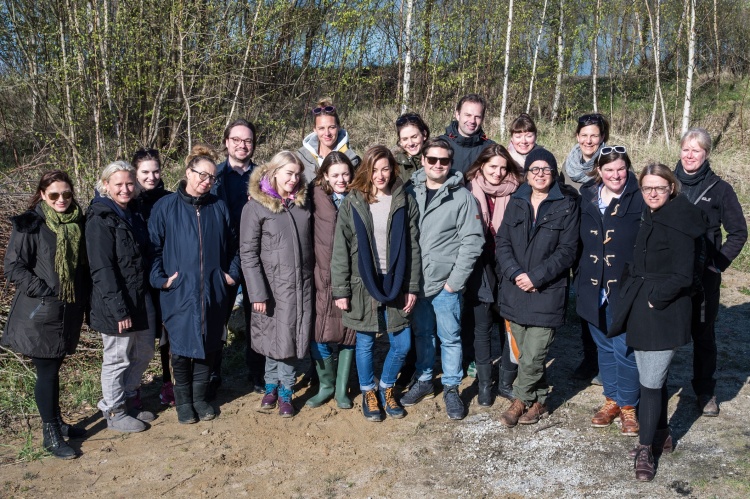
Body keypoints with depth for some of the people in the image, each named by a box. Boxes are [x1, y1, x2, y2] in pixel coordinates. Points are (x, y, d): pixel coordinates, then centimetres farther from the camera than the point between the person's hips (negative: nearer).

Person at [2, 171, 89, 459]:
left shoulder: (77, 222, 6)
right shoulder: (30, 224, -10)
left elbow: (83, 264, 14)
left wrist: (85, 297, 5)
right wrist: (44, 292, -17)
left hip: (69, 311, 5)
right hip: (40, 313, -5)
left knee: (53, 368, 18)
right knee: (47, 372, 2)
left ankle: (57, 423, 32)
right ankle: (50, 435, 15)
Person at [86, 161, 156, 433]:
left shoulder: (134, 212, 9)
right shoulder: (100, 219, -15)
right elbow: (102, 270, -19)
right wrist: (119, 310, -21)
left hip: (142, 297, 8)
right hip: (115, 302, -8)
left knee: (144, 352, 17)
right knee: (118, 358, 6)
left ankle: (129, 398, 36)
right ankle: (114, 412, 24)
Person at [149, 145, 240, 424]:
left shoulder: (218, 208, 6)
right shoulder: (165, 207, -3)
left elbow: (232, 246, 13)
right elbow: (153, 247, -3)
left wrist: (232, 274, 4)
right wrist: (160, 279, -9)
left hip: (213, 293, 3)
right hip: (179, 293, -3)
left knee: (208, 347, 10)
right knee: (181, 349, 6)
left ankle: (200, 397, 27)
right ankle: (183, 400, 24)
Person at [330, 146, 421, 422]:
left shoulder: (405, 202, 1)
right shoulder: (352, 203, -3)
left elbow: (413, 248, 2)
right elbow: (341, 249, -4)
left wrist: (412, 287, -1)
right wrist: (341, 290, -7)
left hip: (395, 285, 2)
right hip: (363, 285, -1)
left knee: (402, 344, 5)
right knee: (365, 343, 10)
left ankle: (386, 388, 30)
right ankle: (368, 393, 32)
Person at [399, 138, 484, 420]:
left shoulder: (462, 197, -6)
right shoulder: (411, 192, 4)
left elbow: (473, 241, -9)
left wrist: (455, 280, -12)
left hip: (445, 283, -3)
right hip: (415, 280, 4)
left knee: (450, 337, 6)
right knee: (422, 334, 17)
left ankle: (451, 388, 22)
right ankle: (423, 381, 33)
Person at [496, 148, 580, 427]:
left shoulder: (566, 207, 0)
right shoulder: (516, 203, 10)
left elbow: (567, 250, -7)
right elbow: (502, 243, 4)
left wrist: (536, 276, -15)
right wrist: (516, 273, -11)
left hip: (547, 293, -3)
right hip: (515, 290, 4)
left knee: (532, 357, -7)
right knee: (526, 354, 12)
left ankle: (521, 400, 14)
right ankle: (538, 401, 28)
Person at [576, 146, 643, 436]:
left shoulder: (639, 200, -8)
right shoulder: (587, 197, 5)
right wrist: (581, 279, 9)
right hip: (594, 289, 5)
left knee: (624, 350, 2)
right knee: (604, 347, 16)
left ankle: (628, 406, 20)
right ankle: (611, 400, 31)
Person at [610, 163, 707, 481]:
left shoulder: (678, 222, -15)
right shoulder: (650, 219, 11)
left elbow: (683, 276, -18)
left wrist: (655, 298, -14)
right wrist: (632, 293, 6)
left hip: (664, 315, -8)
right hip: (641, 312, 8)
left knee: (651, 382, -3)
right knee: (652, 377, 16)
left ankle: (646, 449, 10)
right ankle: (661, 436, 32)